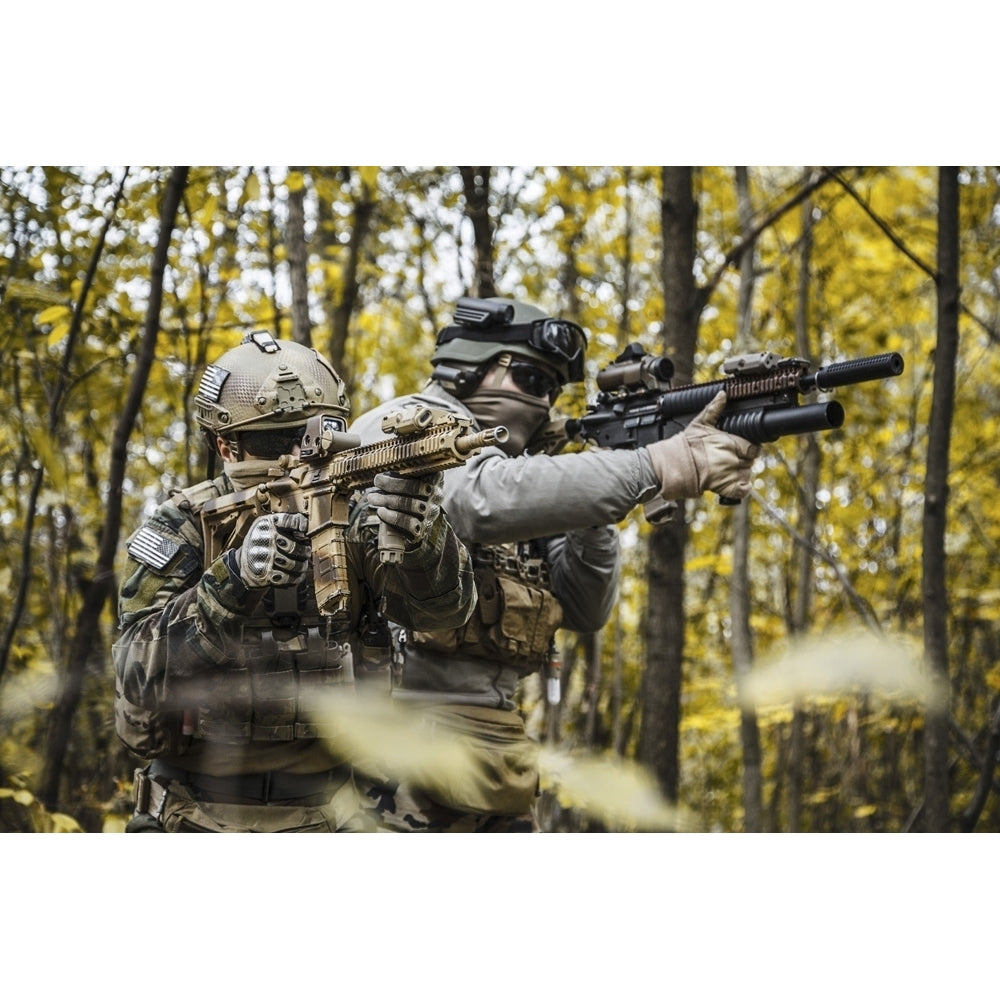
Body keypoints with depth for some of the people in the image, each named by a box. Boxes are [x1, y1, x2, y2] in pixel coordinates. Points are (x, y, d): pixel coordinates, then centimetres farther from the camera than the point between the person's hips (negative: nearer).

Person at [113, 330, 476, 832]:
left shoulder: (351, 521, 0)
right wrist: (232, 580, -32)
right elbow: (140, 673, -18)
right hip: (201, 816, -2)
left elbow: (443, 604, -14)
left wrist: (414, 513, -32)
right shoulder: (181, 528, -7)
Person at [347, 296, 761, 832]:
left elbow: (585, 610, 15)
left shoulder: (514, 472, 20)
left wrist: (593, 510, -3)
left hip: (486, 745, 9)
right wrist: (661, 466, -27)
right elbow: (488, 499, -27)